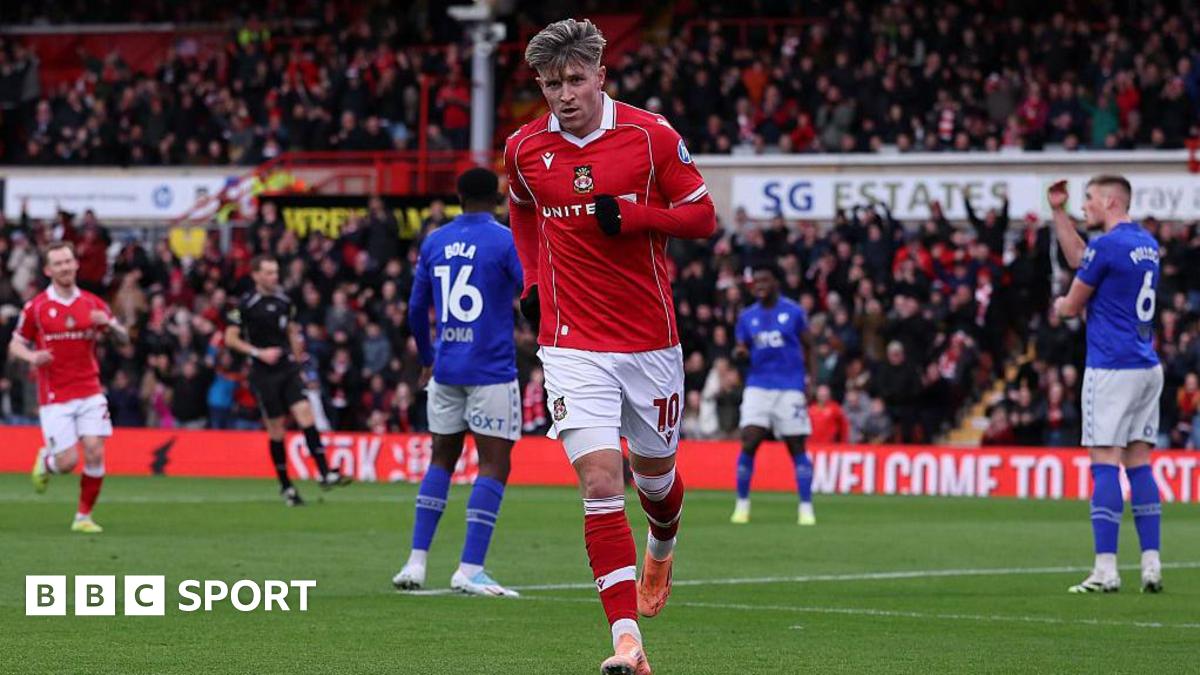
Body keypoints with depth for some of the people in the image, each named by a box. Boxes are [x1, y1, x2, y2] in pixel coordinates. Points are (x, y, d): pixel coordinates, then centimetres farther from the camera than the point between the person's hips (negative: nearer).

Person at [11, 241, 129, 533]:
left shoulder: (93, 304, 5)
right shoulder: (36, 307, -2)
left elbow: (123, 339, 8)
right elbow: (15, 345, 6)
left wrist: (109, 324, -14)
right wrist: (32, 357, -16)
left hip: (89, 391, 2)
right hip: (55, 397, -2)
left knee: (95, 453, -10)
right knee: (68, 461, -8)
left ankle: (84, 517, 6)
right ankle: (45, 460, 29)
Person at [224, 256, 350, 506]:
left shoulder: (284, 301, 9)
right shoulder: (246, 304, -6)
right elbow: (230, 338, -6)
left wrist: (297, 353, 13)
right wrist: (259, 352, -16)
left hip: (288, 370, 4)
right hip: (263, 373, -4)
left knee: (306, 415, -13)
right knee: (276, 430, 1)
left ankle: (324, 474, -14)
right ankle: (286, 487, 12)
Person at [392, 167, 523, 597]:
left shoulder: (434, 242, 9)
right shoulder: (506, 242, -6)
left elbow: (416, 309, 15)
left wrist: (426, 360, 27)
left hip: (446, 370, 5)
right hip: (492, 372, -5)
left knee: (441, 460, 14)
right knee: (493, 465, -3)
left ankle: (416, 563, 9)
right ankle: (470, 570, -10)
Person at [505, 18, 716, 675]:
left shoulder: (651, 135, -7)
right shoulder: (525, 148, 1)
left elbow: (703, 216, -2)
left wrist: (634, 215, -18)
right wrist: (532, 281, 11)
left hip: (651, 342, 0)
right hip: (572, 344, 0)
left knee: (655, 474, 17)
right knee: (601, 484, -14)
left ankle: (661, 547, 54)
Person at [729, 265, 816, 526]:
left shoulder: (793, 312, 1)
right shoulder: (747, 316, 9)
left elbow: (809, 347, 5)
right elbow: (742, 351, 12)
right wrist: (740, 353, -13)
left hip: (790, 388, -2)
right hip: (758, 385, 2)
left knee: (797, 447, -2)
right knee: (748, 443, -10)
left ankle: (806, 508, 3)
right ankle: (742, 505, 0)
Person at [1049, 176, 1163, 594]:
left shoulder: (1107, 245, -12)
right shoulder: (1147, 244, 14)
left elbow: (1070, 308, -3)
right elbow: (1078, 257, 28)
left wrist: (1062, 304, 20)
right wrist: (1058, 210, 24)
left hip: (1111, 368, -8)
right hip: (1147, 368, 8)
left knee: (1105, 465, -7)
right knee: (1139, 463, 9)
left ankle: (1106, 571, -10)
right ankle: (1151, 566, 4)